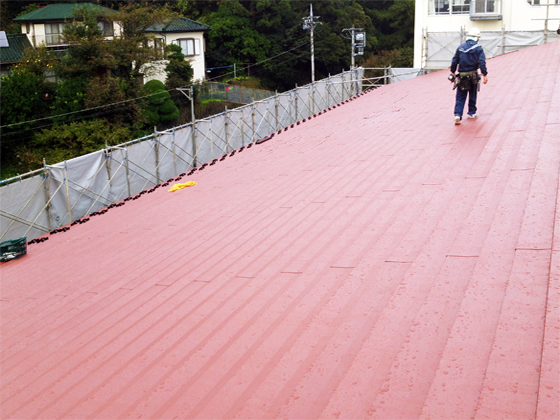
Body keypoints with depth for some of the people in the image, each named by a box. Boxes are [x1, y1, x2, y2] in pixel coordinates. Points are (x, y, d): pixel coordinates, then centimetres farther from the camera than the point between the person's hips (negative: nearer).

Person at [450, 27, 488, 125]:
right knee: (473, 95, 17)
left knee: (460, 97, 2)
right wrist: (485, 75, -9)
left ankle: (458, 115, -13)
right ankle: (472, 113, 28)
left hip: (462, 76, 2)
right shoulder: (478, 48, -6)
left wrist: (453, 72, 16)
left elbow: (454, 61, 5)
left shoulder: (460, 47, 3)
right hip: (473, 75, -1)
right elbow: (482, 63, -12)